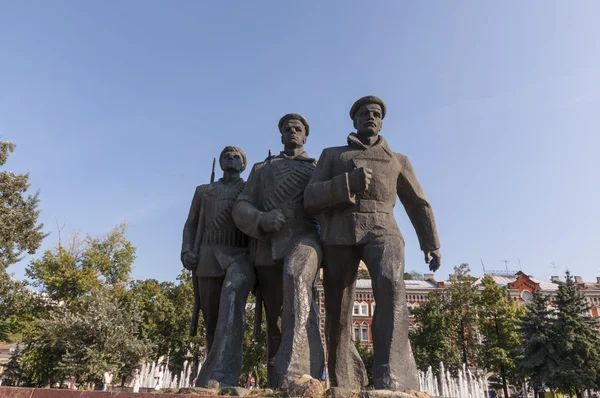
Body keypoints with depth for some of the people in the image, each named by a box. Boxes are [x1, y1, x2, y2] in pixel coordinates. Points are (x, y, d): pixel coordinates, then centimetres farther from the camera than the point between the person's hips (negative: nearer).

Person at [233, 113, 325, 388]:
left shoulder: (319, 168, 21)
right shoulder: (261, 169, 23)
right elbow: (241, 208, 11)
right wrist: (261, 220, -12)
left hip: (303, 238, -2)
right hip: (267, 247, 3)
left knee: (296, 281, -35)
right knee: (275, 319, 3)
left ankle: (296, 375, -45)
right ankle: (276, 385, 16)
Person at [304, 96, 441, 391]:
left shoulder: (397, 161, 25)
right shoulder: (332, 155, 20)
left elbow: (418, 203, 28)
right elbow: (311, 199, 6)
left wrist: (431, 243, 17)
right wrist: (348, 182, -10)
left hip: (381, 232, 0)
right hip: (339, 235, 1)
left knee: (390, 285, -31)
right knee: (337, 314, -2)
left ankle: (392, 382, -36)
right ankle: (345, 385, 15)